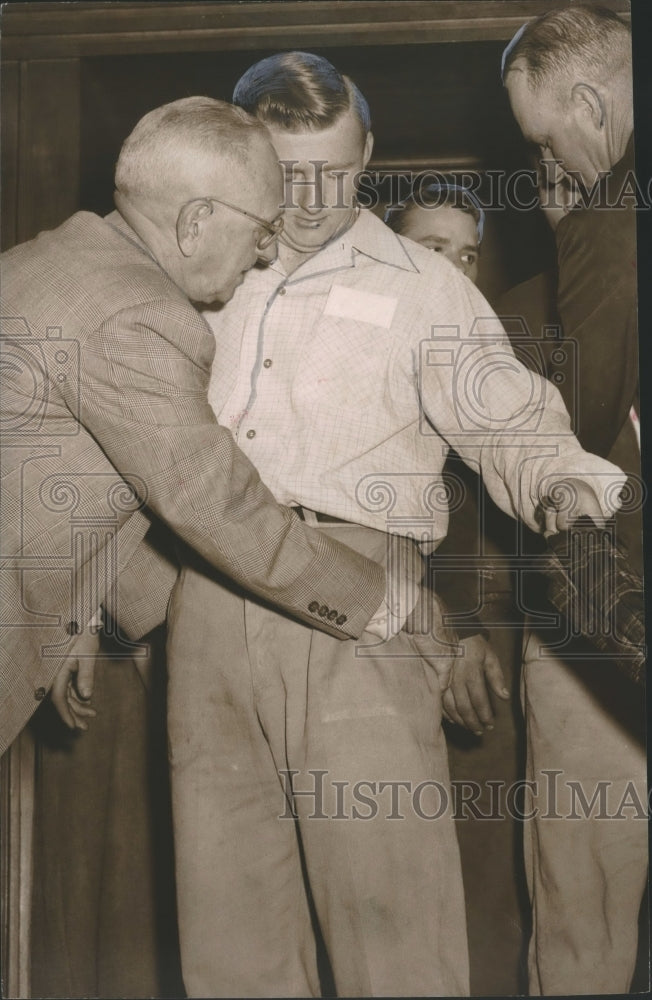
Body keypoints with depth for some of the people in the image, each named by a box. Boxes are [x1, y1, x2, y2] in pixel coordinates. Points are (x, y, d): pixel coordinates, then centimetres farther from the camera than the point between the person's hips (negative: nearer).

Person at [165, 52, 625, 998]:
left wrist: (561, 486, -17)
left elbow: (510, 428, 5)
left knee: (385, 879, -9)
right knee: (226, 890, 5)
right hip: (210, 607, 4)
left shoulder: (421, 286, 11)